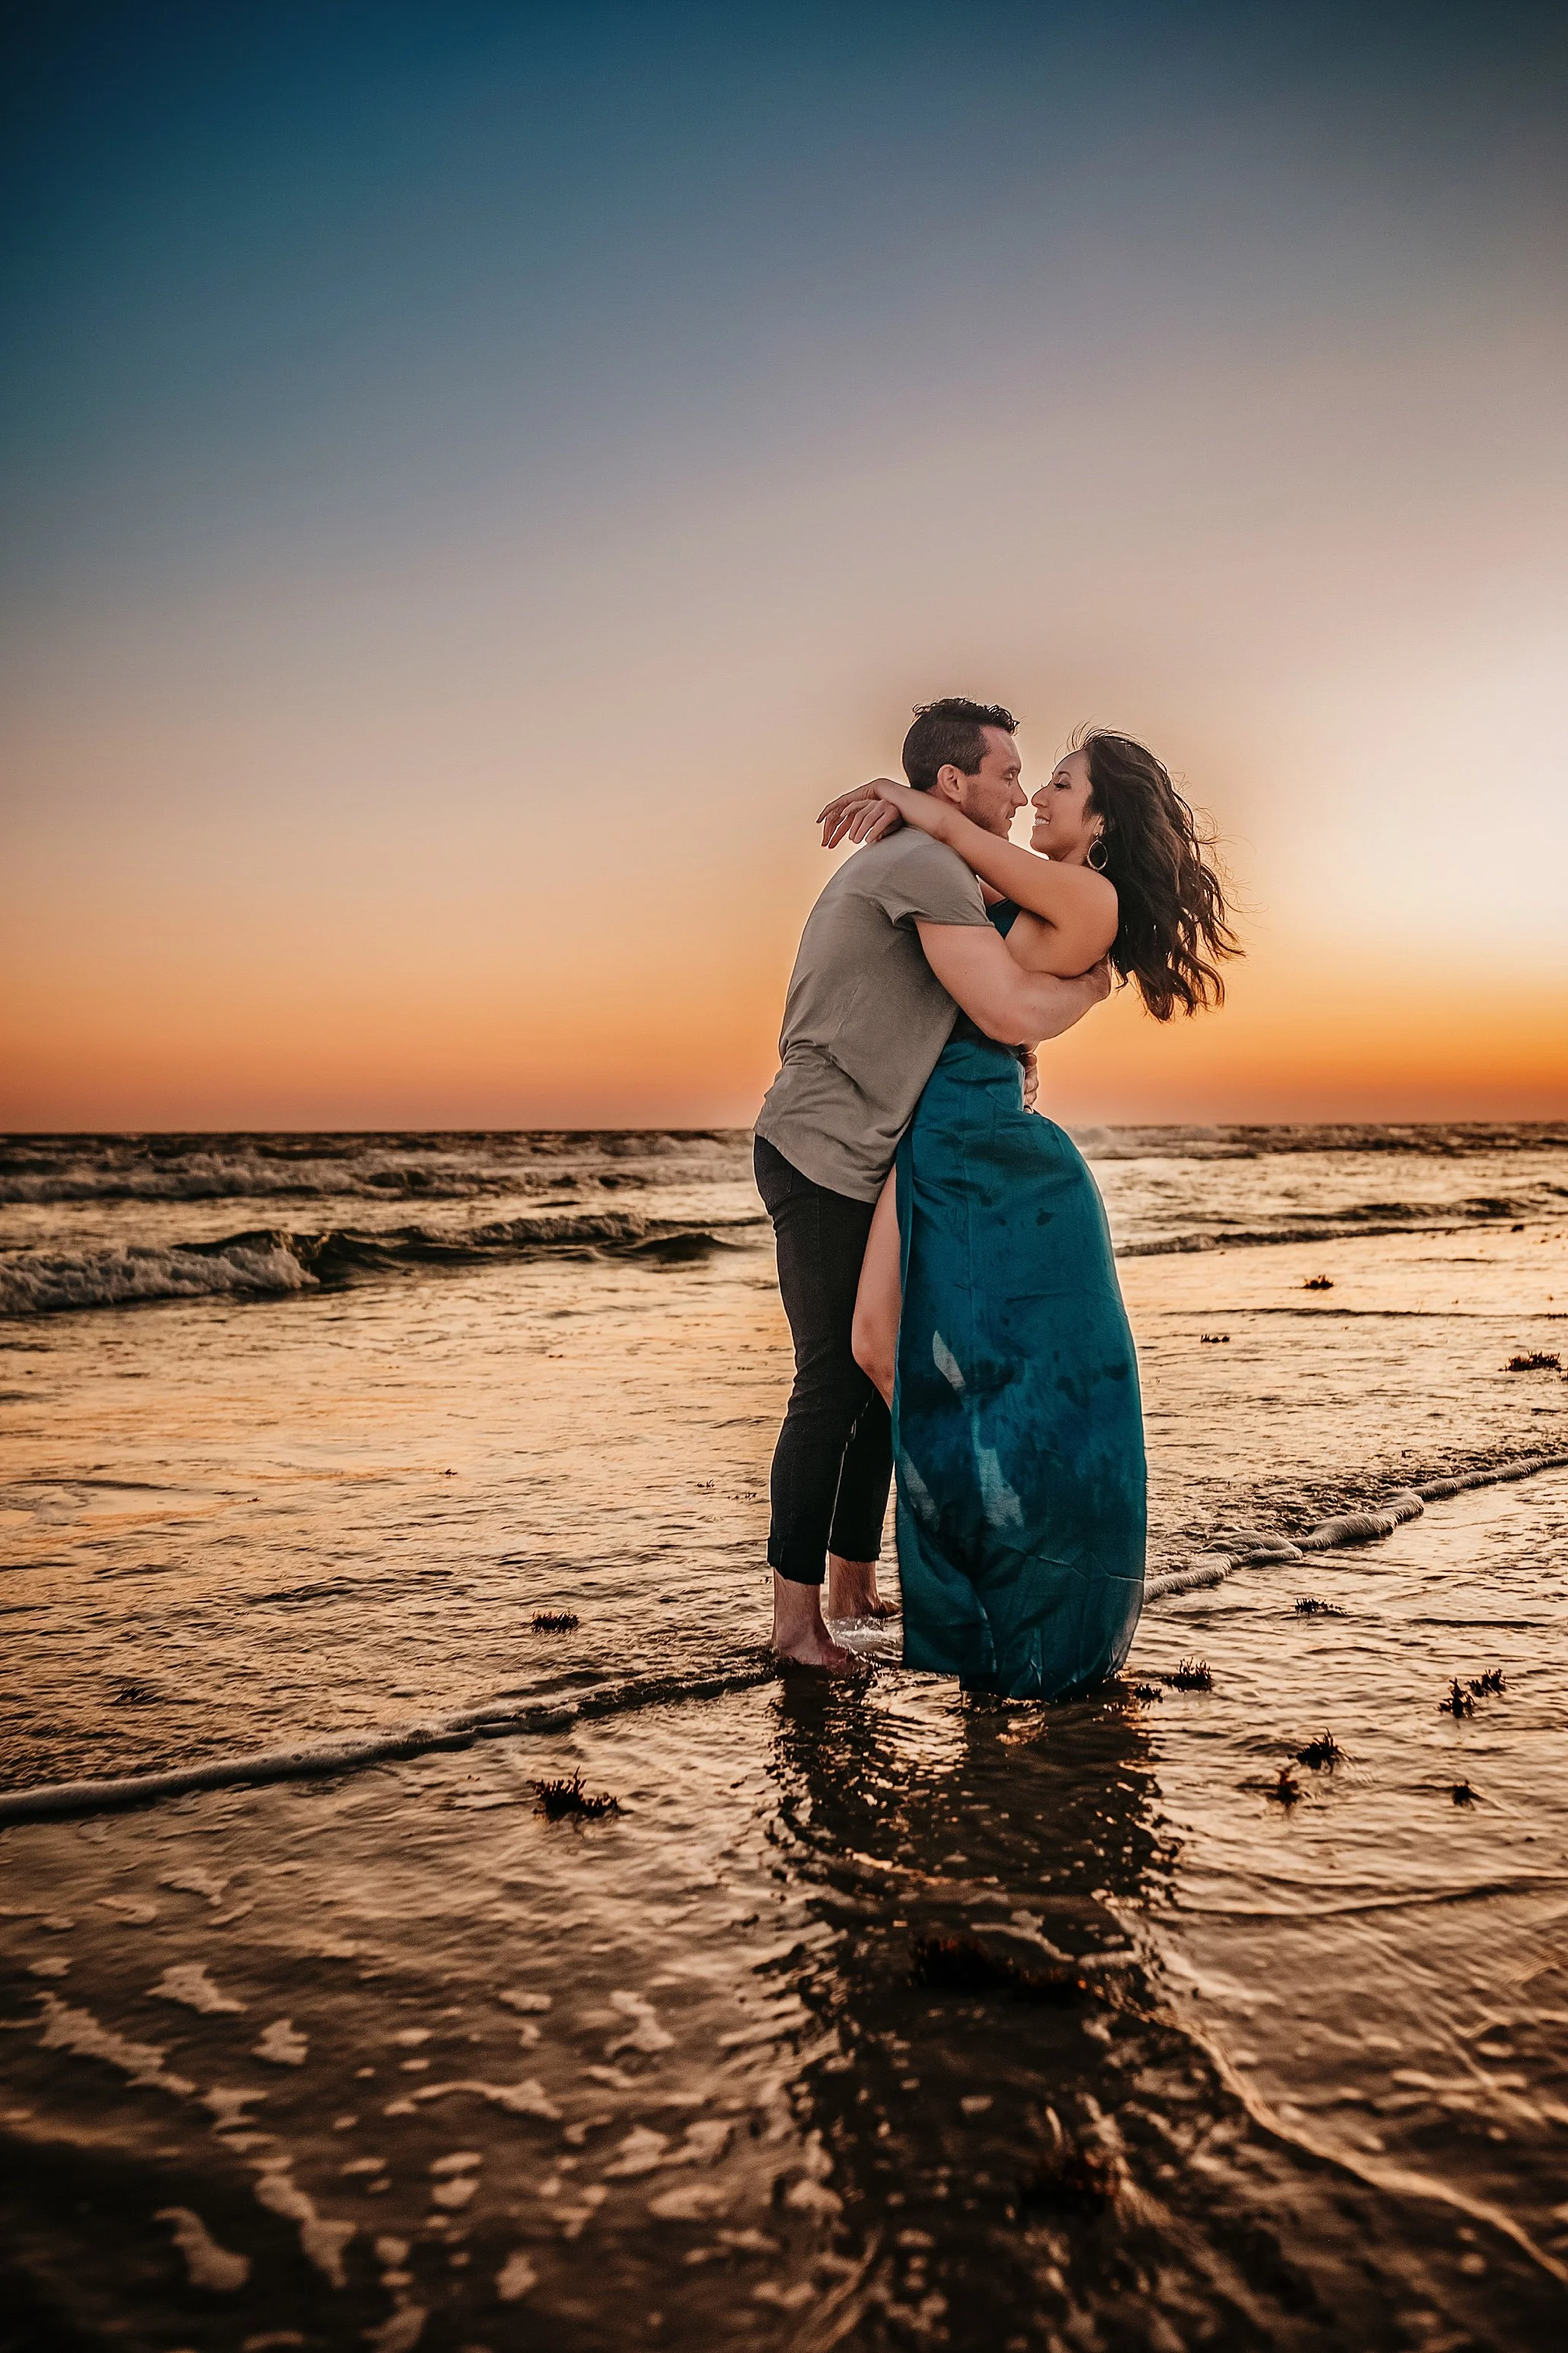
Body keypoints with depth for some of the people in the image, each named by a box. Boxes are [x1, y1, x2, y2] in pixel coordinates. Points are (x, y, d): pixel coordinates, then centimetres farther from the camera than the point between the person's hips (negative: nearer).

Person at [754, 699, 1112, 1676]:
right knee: (834, 1384, -5)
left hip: (859, 1161, 10)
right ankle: (796, 1615, 6)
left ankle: (855, 1586, 22)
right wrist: (1095, 981, -2)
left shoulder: (910, 863, 19)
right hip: (822, 1155, -10)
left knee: (884, 1373, 12)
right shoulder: (927, 865, -15)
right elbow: (1012, 1015, -20)